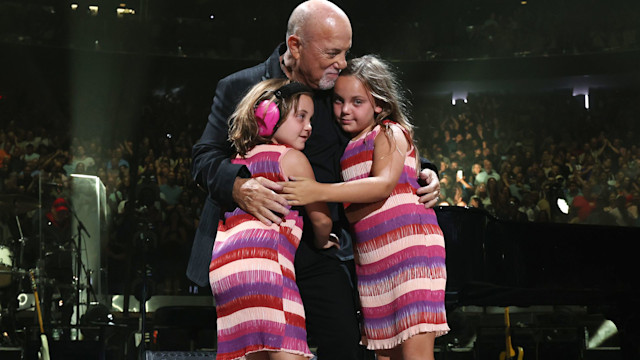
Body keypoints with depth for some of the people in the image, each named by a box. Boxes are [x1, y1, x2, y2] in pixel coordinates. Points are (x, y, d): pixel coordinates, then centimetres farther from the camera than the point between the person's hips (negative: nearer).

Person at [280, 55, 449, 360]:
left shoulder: (390, 133, 0)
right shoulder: (347, 148, 20)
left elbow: (383, 184, -20)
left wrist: (319, 192, -27)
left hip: (411, 247, -7)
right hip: (370, 260, 7)